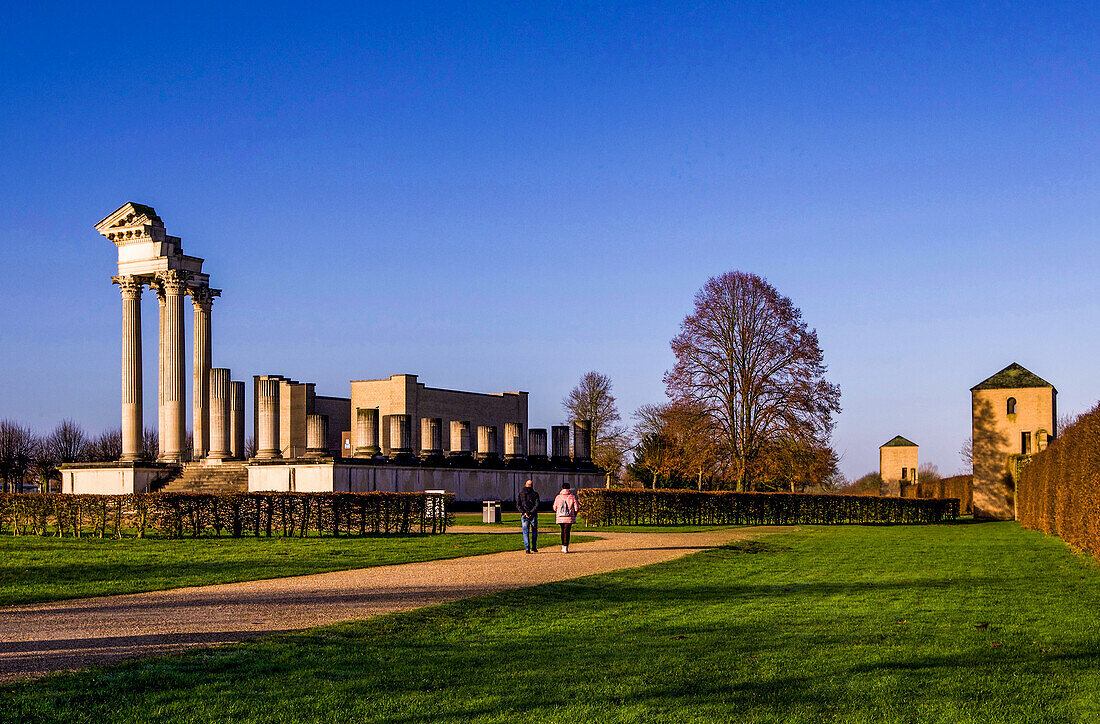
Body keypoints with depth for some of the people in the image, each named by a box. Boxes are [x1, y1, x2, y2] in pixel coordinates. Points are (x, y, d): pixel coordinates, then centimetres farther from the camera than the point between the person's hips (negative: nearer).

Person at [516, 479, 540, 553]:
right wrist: (531, 513, -9)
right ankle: (534, 547, 10)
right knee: (534, 531, 14)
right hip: (533, 516, -1)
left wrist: (525, 512, -8)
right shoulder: (535, 494, 1)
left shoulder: (520, 494, 6)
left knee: (525, 532, 3)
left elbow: (518, 505, -4)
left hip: (524, 516, 1)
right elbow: (537, 505, -10)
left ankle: (527, 548, -5)